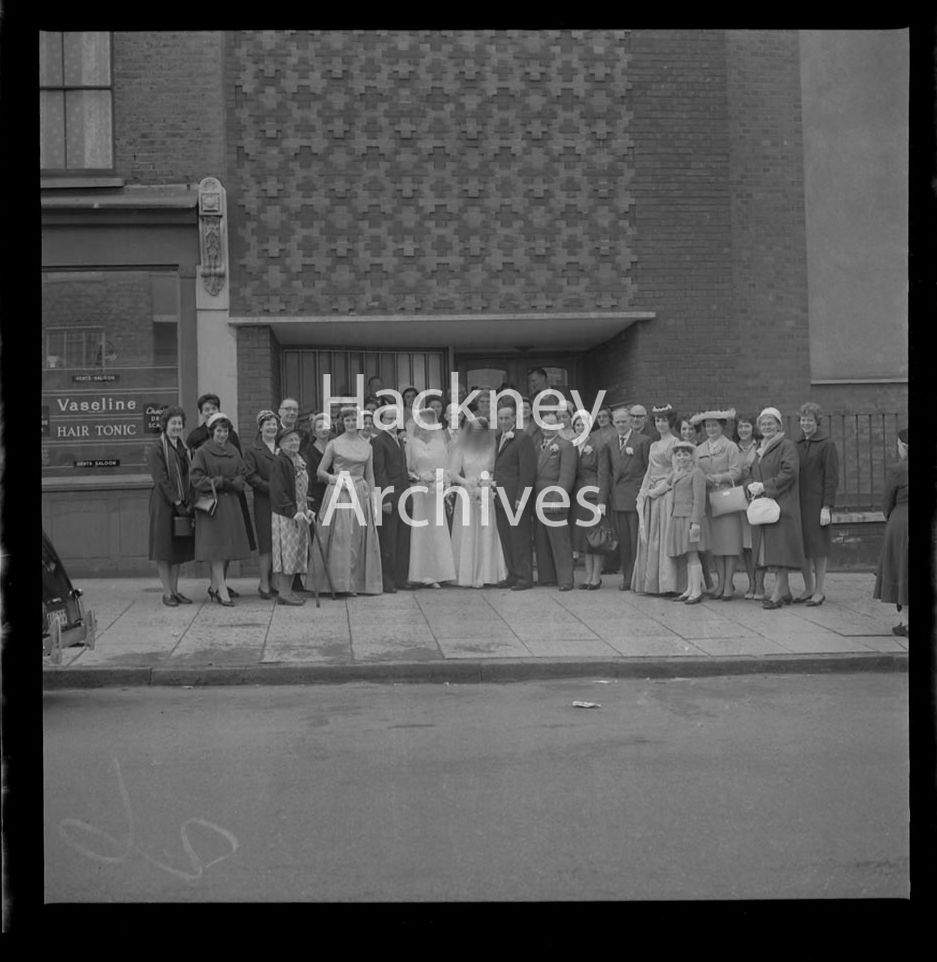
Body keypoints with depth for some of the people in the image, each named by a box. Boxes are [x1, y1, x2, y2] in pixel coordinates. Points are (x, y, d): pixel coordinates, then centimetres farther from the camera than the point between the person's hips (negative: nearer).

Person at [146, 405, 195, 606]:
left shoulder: (183, 448, 15)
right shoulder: (155, 448, -7)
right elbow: (161, 480, -13)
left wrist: (188, 502, 3)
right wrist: (177, 502, -16)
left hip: (182, 504, 7)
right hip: (163, 504, -7)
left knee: (179, 548, 9)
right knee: (164, 548, -2)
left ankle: (175, 590, 15)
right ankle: (167, 592, 2)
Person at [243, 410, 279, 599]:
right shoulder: (252, 449, 2)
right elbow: (250, 476, -6)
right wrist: (271, 488, -14)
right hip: (264, 501, -4)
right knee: (266, 544, -3)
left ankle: (274, 581, 12)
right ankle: (264, 584, 3)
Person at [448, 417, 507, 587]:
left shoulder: (491, 449, 5)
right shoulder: (460, 449, 5)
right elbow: (453, 473, 1)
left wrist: (489, 482, -11)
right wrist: (468, 483, -14)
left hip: (486, 496, 0)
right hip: (466, 496, 0)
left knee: (487, 535, 0)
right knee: (467, 536, -1)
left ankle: (486, 574, 5)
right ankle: (467, 576, 2)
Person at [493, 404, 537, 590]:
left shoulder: (523, 438, -9)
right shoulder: (498, 438, 16)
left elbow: (527, 470, -13)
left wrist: (520, 497, -16)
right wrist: (494, 483, 4)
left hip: (516, 498, -8)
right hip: (500, 498, 8)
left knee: (520, 539, -3)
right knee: (505, 539, 11)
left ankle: (525, 577, 2)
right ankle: (512, 575, 18)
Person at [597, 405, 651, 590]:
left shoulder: (643, 441, 0)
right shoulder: (609, 445, 12)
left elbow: (650, 470, -1)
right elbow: (604, 473, 9)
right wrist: (602, 500, 1)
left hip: (637, 498, -4)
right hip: (616, 499, 4)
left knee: (637, 540, -2)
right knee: (623, 541, 6)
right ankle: (626, 578, 14)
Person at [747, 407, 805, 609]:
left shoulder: (786, 445, -5)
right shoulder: (760, 449, 19)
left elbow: (790, 472, -16)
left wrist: (765, 486, -16)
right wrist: (752, 486, 2)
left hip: (781, 501, -8)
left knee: (780, 548, -9)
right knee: (770, 550, 6)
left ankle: (777, 593, -11)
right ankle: (785, 591, 13)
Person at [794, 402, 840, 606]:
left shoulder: (827, 444, -6)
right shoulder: (798, 445, 13)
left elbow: (832, 478, -9)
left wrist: (827, 507, -15)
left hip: (817, 502, -6)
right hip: (799, 502, 6)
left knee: (817, 546, -2)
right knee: (801, 546, 7)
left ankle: (820, 591, 7)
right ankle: (808, 589, 18)